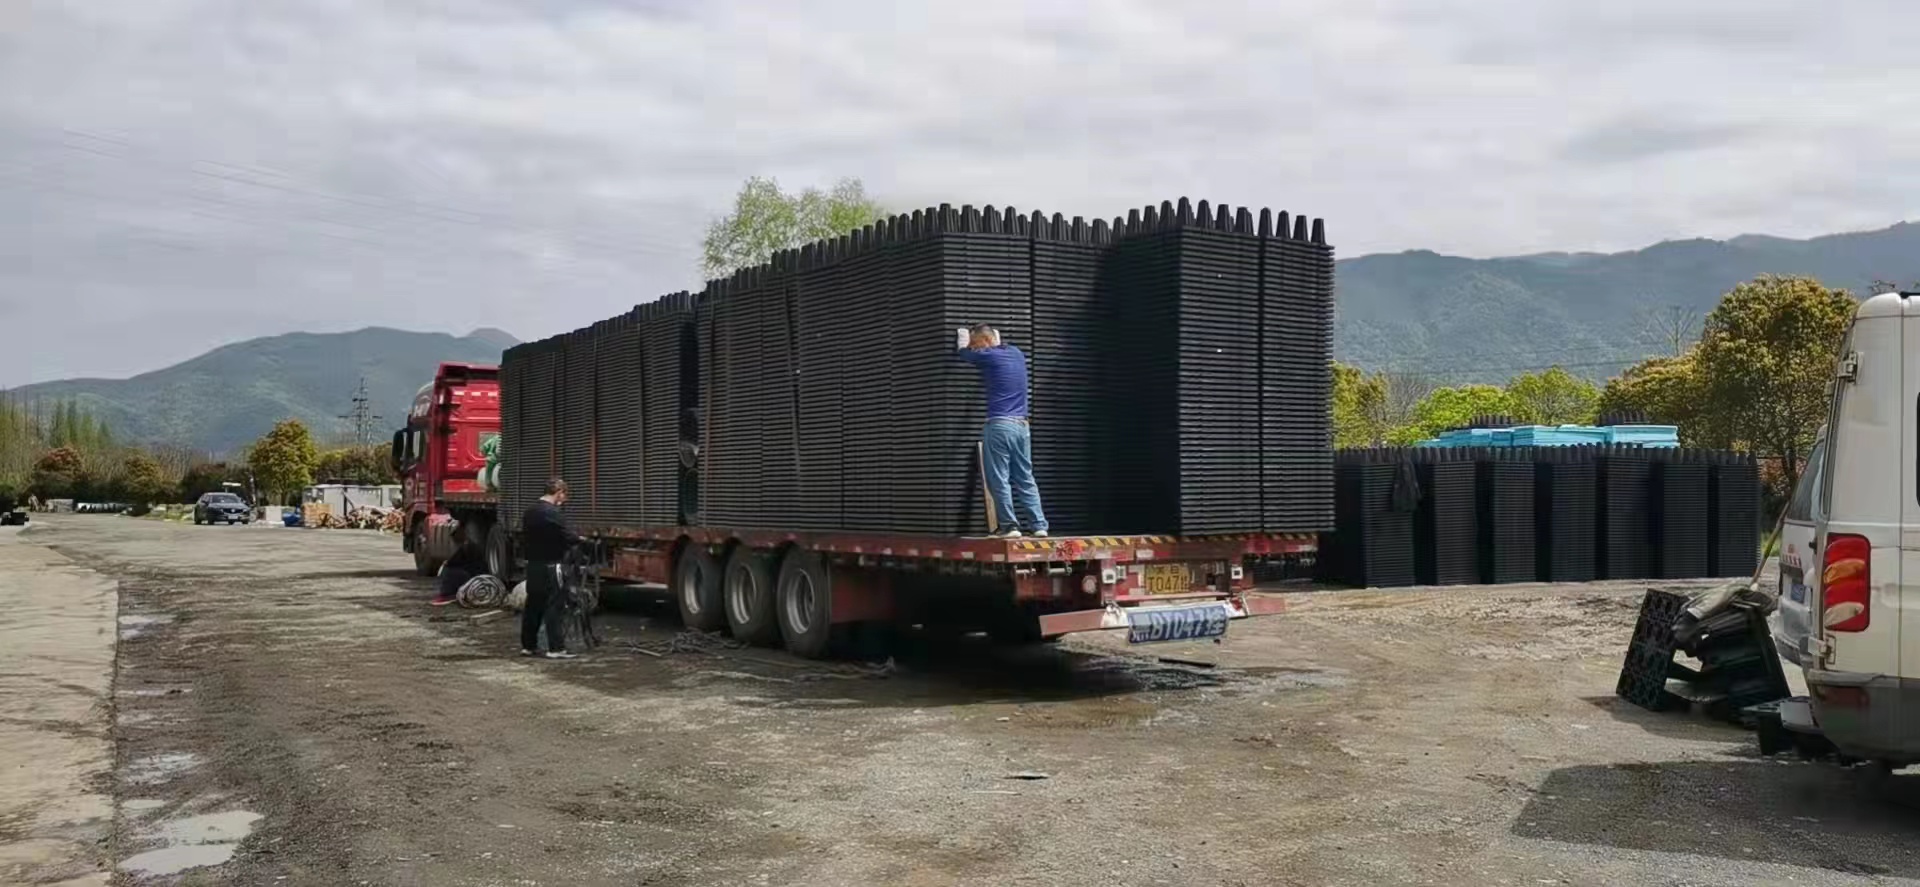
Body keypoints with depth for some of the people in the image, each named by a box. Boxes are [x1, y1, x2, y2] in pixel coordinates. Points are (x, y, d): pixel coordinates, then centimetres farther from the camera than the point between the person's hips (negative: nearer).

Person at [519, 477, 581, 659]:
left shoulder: (530, 510, 11)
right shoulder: (554, 513, -17)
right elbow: (569, 537, -19)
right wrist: (579, 540, 2)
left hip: (533, 564, 9)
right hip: (550, 565, -9)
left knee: (533, 605, 13)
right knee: (553, 606, -6)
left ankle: (528, 646, 17)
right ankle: (556, 648, -6)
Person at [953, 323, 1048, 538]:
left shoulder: (989, 356, -5)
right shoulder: (1017, 354, 14)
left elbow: (964, 352, 14)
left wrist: (963, 337, 32)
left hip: (1000, 425, -7)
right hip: (1022, 425, 7)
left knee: (999, 479, -2)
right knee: (1025, 478, 8)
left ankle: (1009, 525, -4)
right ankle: (1038, 525, 3)